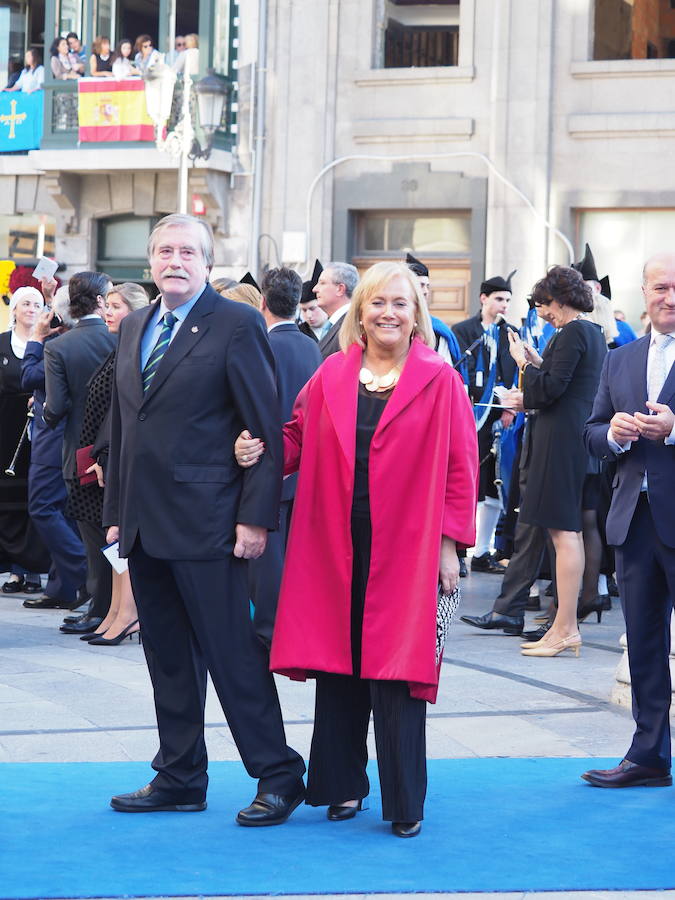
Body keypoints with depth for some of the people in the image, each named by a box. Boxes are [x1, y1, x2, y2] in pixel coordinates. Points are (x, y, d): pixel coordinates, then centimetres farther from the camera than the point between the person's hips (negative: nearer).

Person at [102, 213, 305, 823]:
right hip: (145, 524, 7)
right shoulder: (134, 328, 15)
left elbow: (266, 428, -9)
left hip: (206, 522, -7)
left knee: (233, 656, -5)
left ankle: (279, 777, 4)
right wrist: (116, 512, 15)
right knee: (167, 659, 12)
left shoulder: (237, 325, -6)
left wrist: (256, 517, -14)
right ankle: (179, 779, 21)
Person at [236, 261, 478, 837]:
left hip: (406, 550, -3)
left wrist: (451, 543, -5)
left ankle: (405, 803, 6)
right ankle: (343, 786, 20)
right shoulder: (331, 376, 8)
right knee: (337, 667, 7)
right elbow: (299, 440, 12)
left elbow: (459, 466, -1)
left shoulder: (439, 381, 0)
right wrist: (260, 453, -9)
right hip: (335, 547, 3)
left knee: (396, 672, -3)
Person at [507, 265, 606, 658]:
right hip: (582, 437, 10)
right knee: (570, 530, 11)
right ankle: (566, 626, 14)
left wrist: (523, 362, -4)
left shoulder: (572, 334, -13)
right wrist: (538, 361, 18)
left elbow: (550, 389, -18)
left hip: (562, 438, -10)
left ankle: (566, 629, -8)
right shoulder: (595, 333, 16)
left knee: (564, 531, -9)